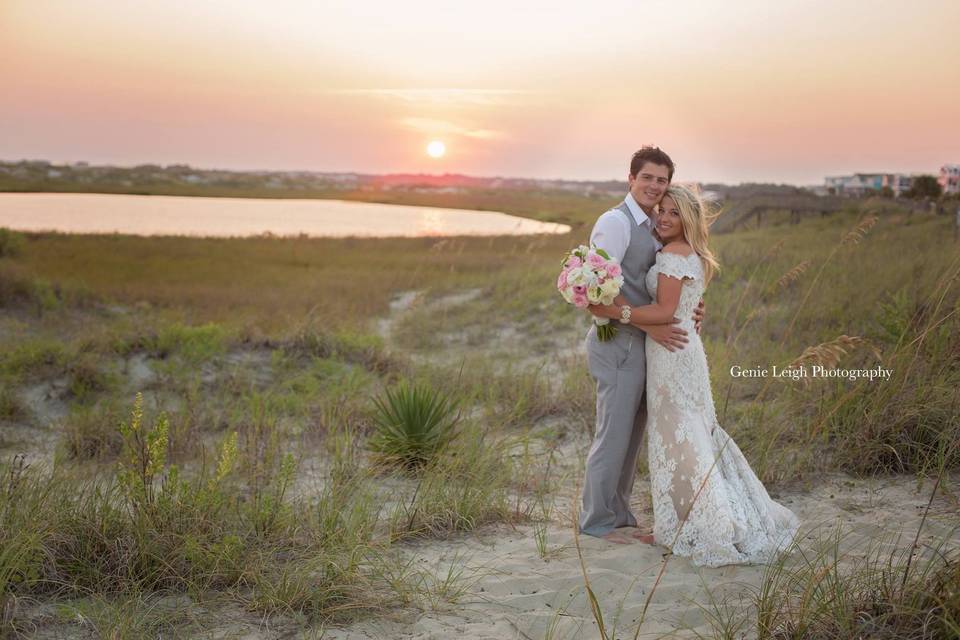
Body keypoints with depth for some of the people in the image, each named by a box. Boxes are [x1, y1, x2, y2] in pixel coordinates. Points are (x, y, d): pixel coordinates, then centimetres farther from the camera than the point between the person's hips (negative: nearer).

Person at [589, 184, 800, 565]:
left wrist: (614, 312, -23)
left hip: (670, 352, -10)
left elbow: (665, 313, -22)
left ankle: (691, 528, 7)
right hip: (686, 347, 10)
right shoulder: (694, 256, 16)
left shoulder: (674, 256, -15)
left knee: (676, 438, -2)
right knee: (697, 433, 16)